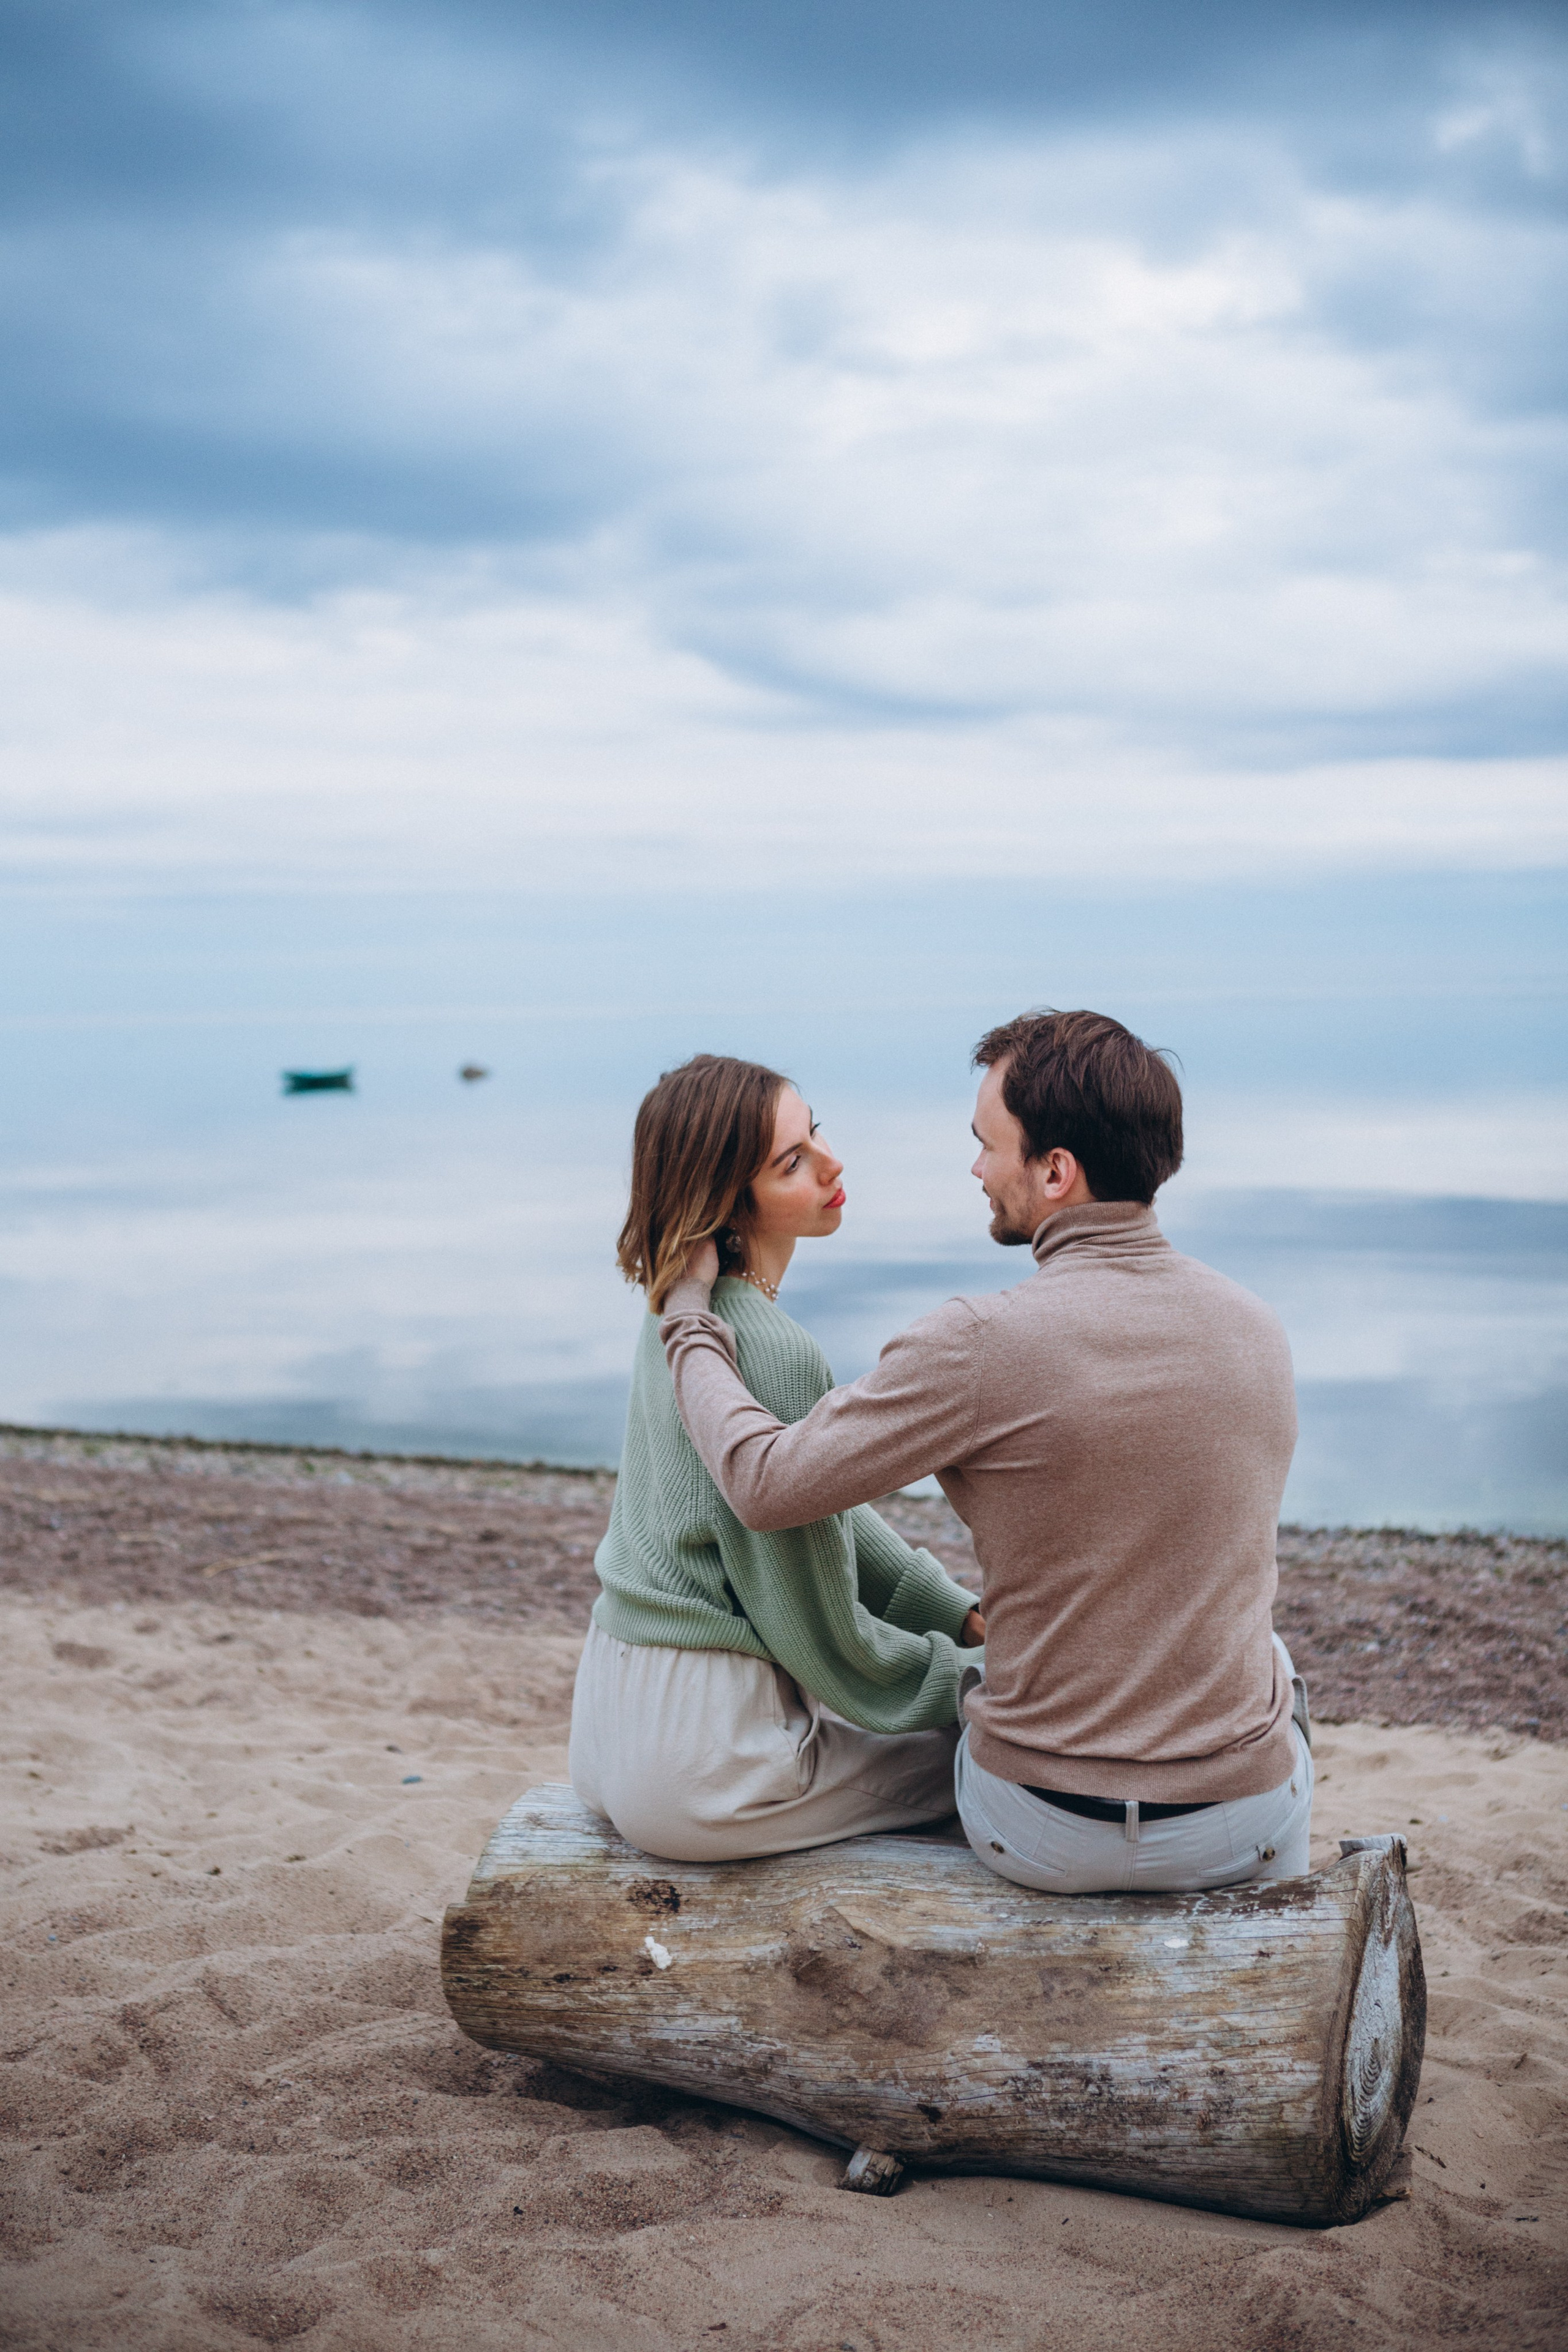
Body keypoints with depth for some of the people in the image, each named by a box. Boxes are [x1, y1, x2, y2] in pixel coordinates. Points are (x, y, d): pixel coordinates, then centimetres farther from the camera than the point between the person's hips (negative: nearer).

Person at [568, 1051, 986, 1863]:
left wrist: (965, 1614, 10)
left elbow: (825, 1507, 14)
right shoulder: (773, 1353, -24)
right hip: (697, 1761, -9)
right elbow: (820, 1632, -17)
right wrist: (973, 1683, -3)